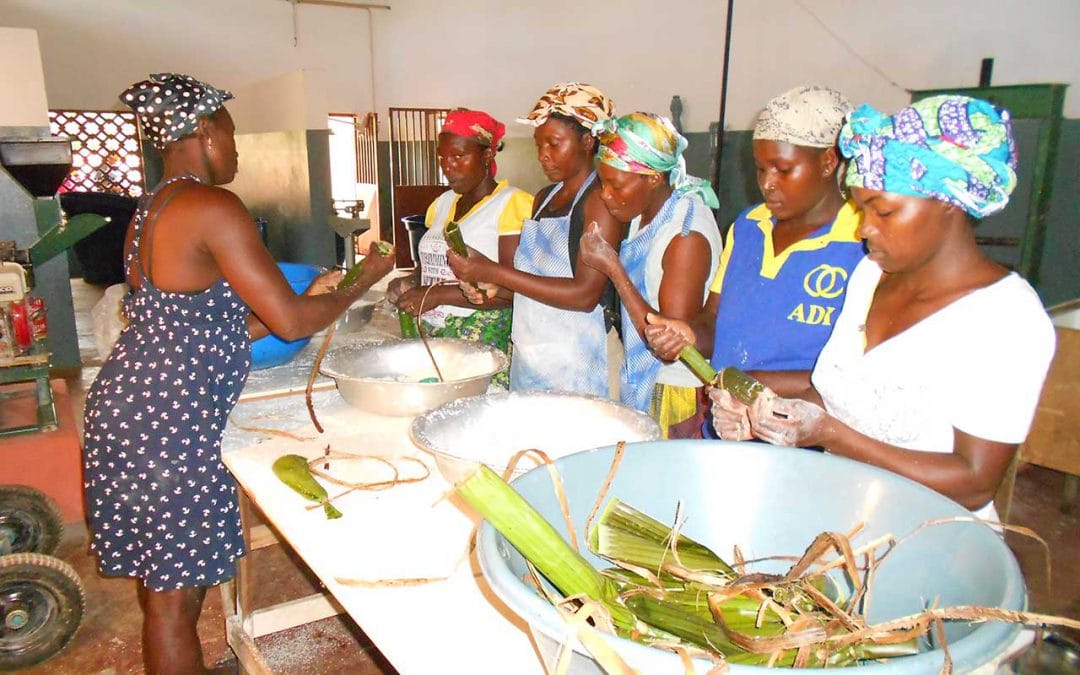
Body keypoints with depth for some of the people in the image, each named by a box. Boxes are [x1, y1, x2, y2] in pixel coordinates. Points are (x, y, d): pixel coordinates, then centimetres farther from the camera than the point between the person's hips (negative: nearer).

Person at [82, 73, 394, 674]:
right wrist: (361, 284, 0)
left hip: (128, 411, 10)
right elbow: (290, 322, -15)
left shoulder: (152, 209, 14)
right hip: (168, 427, -10)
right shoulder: (213, 206, -15)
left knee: (164, 585, 21)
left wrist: (311, 298, 16)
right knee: (174, 598, 4)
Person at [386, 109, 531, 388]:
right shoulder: (443, 203, 16)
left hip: (486, 343, -6)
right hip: (431, 335, 6)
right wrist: (411, 283, 5)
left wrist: (438, 295, -17)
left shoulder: (511, 203, -8)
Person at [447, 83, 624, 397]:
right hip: (527, 358, 7)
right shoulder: (544, 198, 14)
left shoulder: (602, 198, -11)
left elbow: (585, 295, -19)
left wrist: (495, 273, -20)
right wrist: (487, 280, -2)